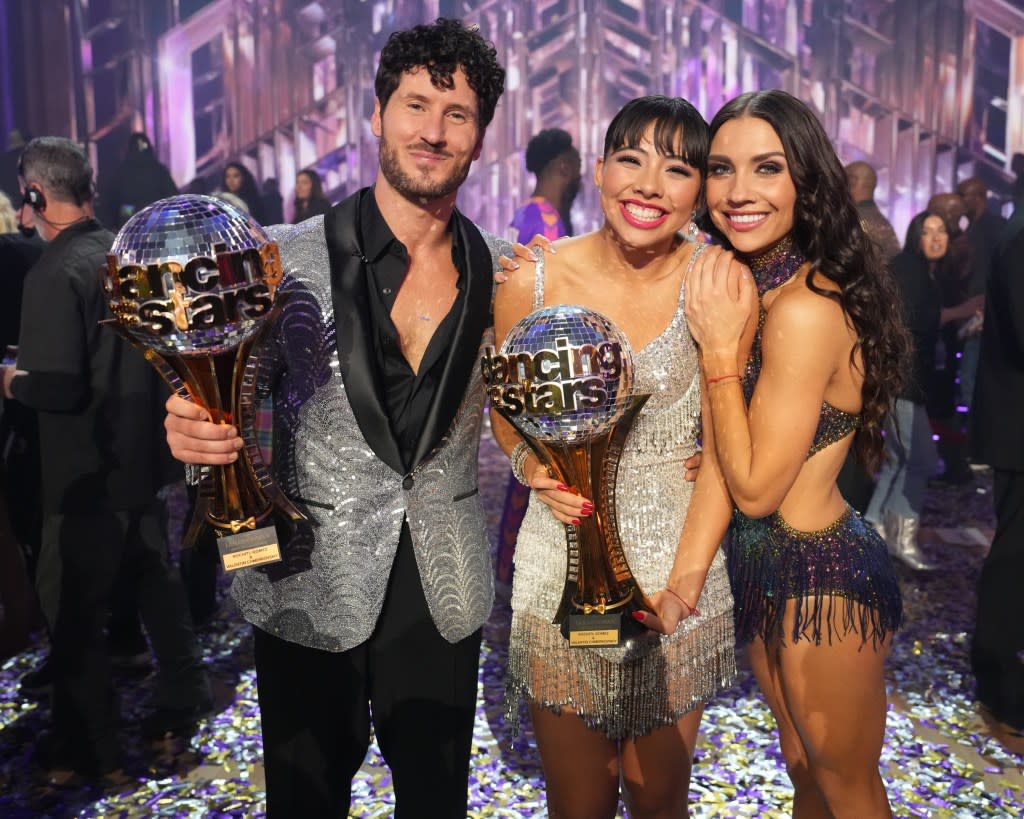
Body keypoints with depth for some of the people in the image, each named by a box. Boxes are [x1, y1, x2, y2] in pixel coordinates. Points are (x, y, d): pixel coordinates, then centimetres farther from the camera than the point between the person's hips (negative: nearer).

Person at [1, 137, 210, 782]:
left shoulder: (54, 274, -19)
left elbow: (60, 388, -24)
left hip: (87, 475, -8)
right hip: (144, 458, 8)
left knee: (72, 608, 7)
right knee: (155, 576, 20)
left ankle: (89, 751, 20)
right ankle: (184, 699, 34)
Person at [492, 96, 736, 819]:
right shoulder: (533, 282, -8)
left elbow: (723, 449, -8)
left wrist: (685, 579, -17)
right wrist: (530, 462, -12)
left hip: (680, 559, 0)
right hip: (562, 564, 0)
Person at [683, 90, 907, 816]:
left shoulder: (806, 308, -26)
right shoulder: (756, 286, 3)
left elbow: (756, 488, -22)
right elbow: (739, 454, 4)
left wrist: (720, 348, -22)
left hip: (822, 580, -9)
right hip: (775, 568, 9)